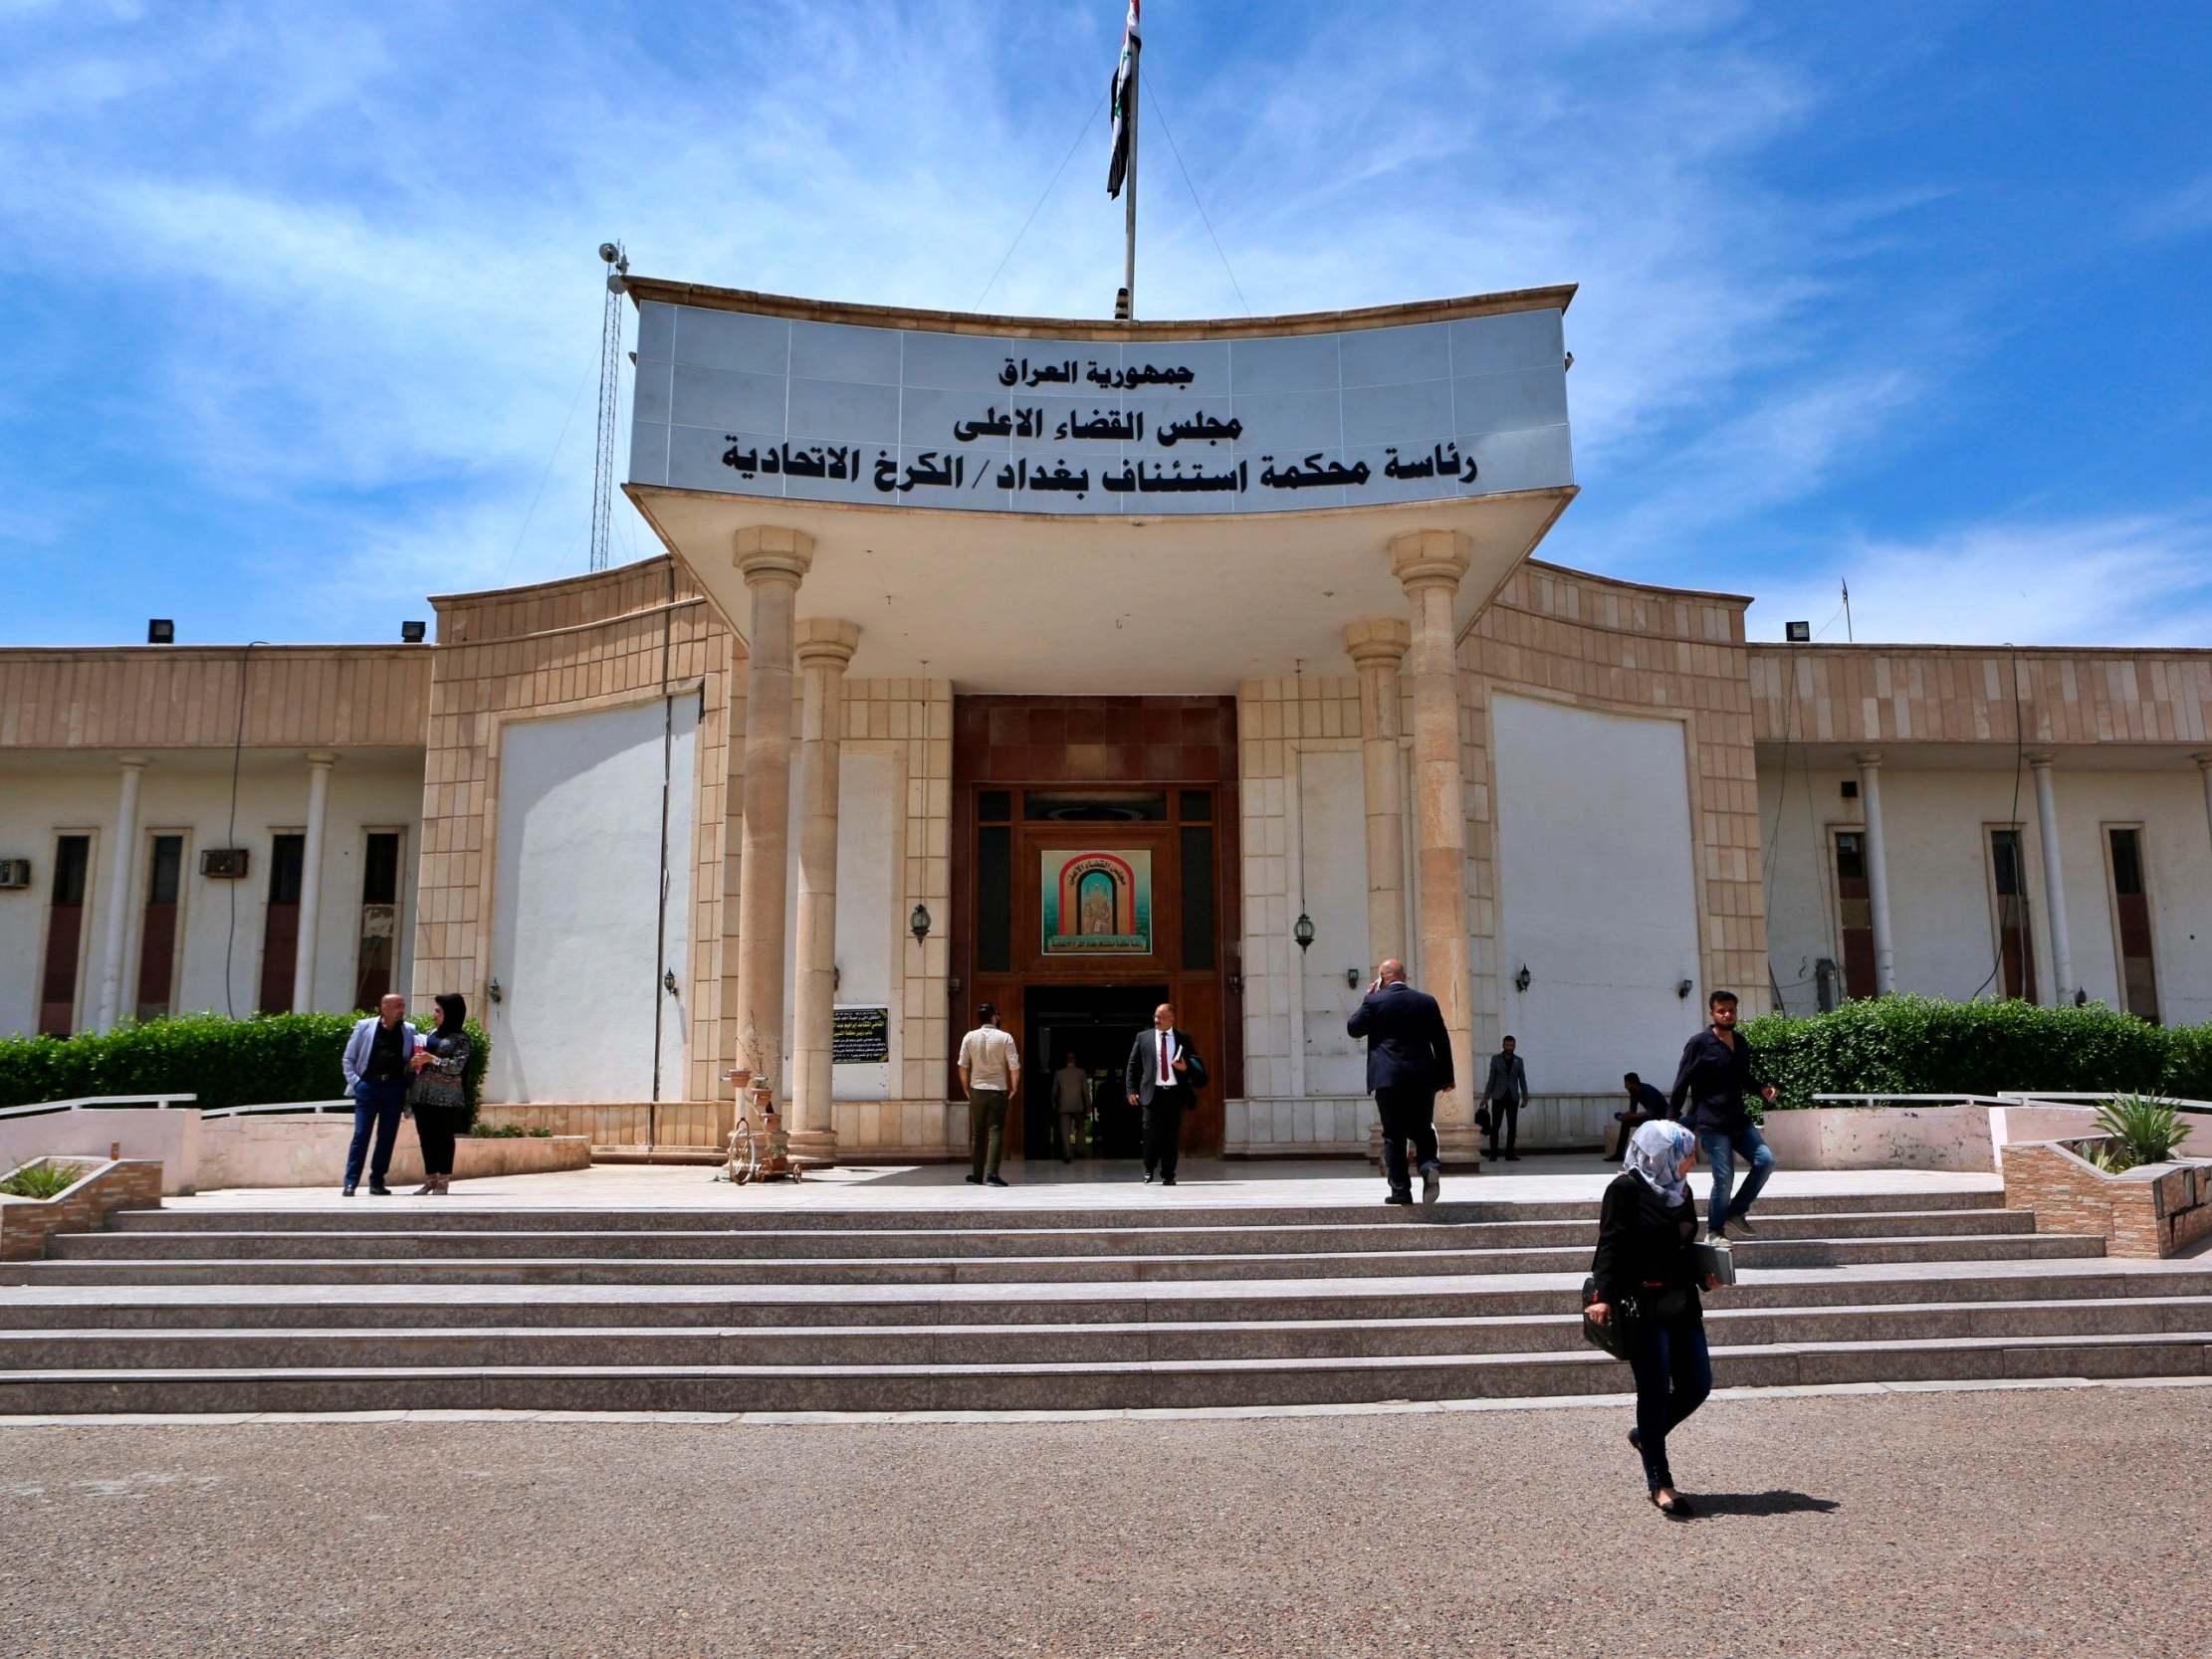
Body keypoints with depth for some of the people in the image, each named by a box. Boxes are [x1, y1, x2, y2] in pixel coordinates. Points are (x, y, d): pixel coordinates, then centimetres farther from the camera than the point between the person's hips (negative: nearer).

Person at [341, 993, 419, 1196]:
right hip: (368, 1086, -2)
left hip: (395, 1088, 2)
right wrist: (355, 1081, -4)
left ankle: (377, 1182, 14)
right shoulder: (365, 1027, 5)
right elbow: (349, 1058, 7)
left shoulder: (409, 1031, 10)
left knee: (387, 1136, 5)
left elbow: (413, 1059, 10)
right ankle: (351, 1182, -3)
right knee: (361, 1134, -6)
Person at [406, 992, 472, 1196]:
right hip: (423, 1094, 6)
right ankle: (430, 1179, 15)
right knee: (426, 1137, 7)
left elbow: (457, 1065, -11)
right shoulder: (432, 1034, 17)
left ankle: (444, 1181, 1)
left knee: (444, 1138, -3)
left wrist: (431, 1059, -15)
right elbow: (423, 1059, 23)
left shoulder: (460, 1038, -1)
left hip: (446, 1097, -6)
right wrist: (416, 1062, 1)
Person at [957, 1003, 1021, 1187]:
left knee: (977, 1134, 11)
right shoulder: (1005, 1038, -6)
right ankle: (991, 1175, -10)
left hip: (977, 1090, 2)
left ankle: (976, 1175, 14)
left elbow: (963, 1066, 1)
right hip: (998, 1090, -2)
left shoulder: (970, 1037, 0)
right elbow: (1014, 1066, -8)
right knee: (996, 1132, -1)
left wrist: (966, 1088, 11)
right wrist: (1014, 1088, 4)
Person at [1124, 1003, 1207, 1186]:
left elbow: (1196, 1064, 14)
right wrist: (1131, 1090, 0)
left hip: (1175, 1093, 1)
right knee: (1151, 1133, -6)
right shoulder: (1143, 1037, 8)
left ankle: (1168, 1175, 12)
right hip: (1153, 1093, -1)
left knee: (1172, 1136, 2)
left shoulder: (1183, 1038, 9)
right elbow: (1132, 1066, 8)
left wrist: (1186, 1068, -8)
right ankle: (1149, 1169, 16)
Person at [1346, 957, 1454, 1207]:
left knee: (1393, 1136, 4)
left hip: (1388, 1079, -2)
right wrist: (1446, 1076, 14)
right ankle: (1430, 1166, -14)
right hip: (1422, 1079, 3)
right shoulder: (1427, 1001, 6)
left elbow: (1353, 1028, 7)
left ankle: (1400, 1191, 2)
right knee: (1422, 1130, 13)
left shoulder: (1375, 1001, -4)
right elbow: (1441, 1040, 8)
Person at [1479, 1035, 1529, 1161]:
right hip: (1498, 1097, -2)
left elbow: (1522, 1080, 5)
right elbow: (1491, 1079, 2)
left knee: (1512, 1126, -1)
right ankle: (1493, 1154, -2)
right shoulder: (1495, 1058, 1)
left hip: (1513, 1098, 2)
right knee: (1495, 1126, -5)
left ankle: (1510, 1153, 7)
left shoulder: (1518, 1060, 6)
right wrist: (1486, 1097, -3)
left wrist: (1525, 1097, -5)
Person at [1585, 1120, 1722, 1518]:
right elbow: (1611, 1246, -14)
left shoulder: (1681, 1190, 13)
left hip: (1682, 1303, 7)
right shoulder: (1625, 1188, -9)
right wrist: (1602, 1296, -23)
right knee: (1655, 1391, -2)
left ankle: (1646, 1436, 32)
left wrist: (1704, 1275, 5)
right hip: (1643, 1306, -7)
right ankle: (1659, 1482, 10)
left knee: (1697, 1385, 7)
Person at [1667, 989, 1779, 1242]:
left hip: (1739, 1120, 6)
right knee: (1724, 1178, -6)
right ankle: (1715, 1231, 12)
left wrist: (1762, 1088, 3)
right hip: (1712, 1124, -6)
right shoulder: (1699, 1043, -8)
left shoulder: (1741, 1043, 11)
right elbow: (1682, 1083, -8)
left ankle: (1736, 1213, 12)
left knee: (1766, 1160, -4)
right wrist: (1672, 1116, -12)